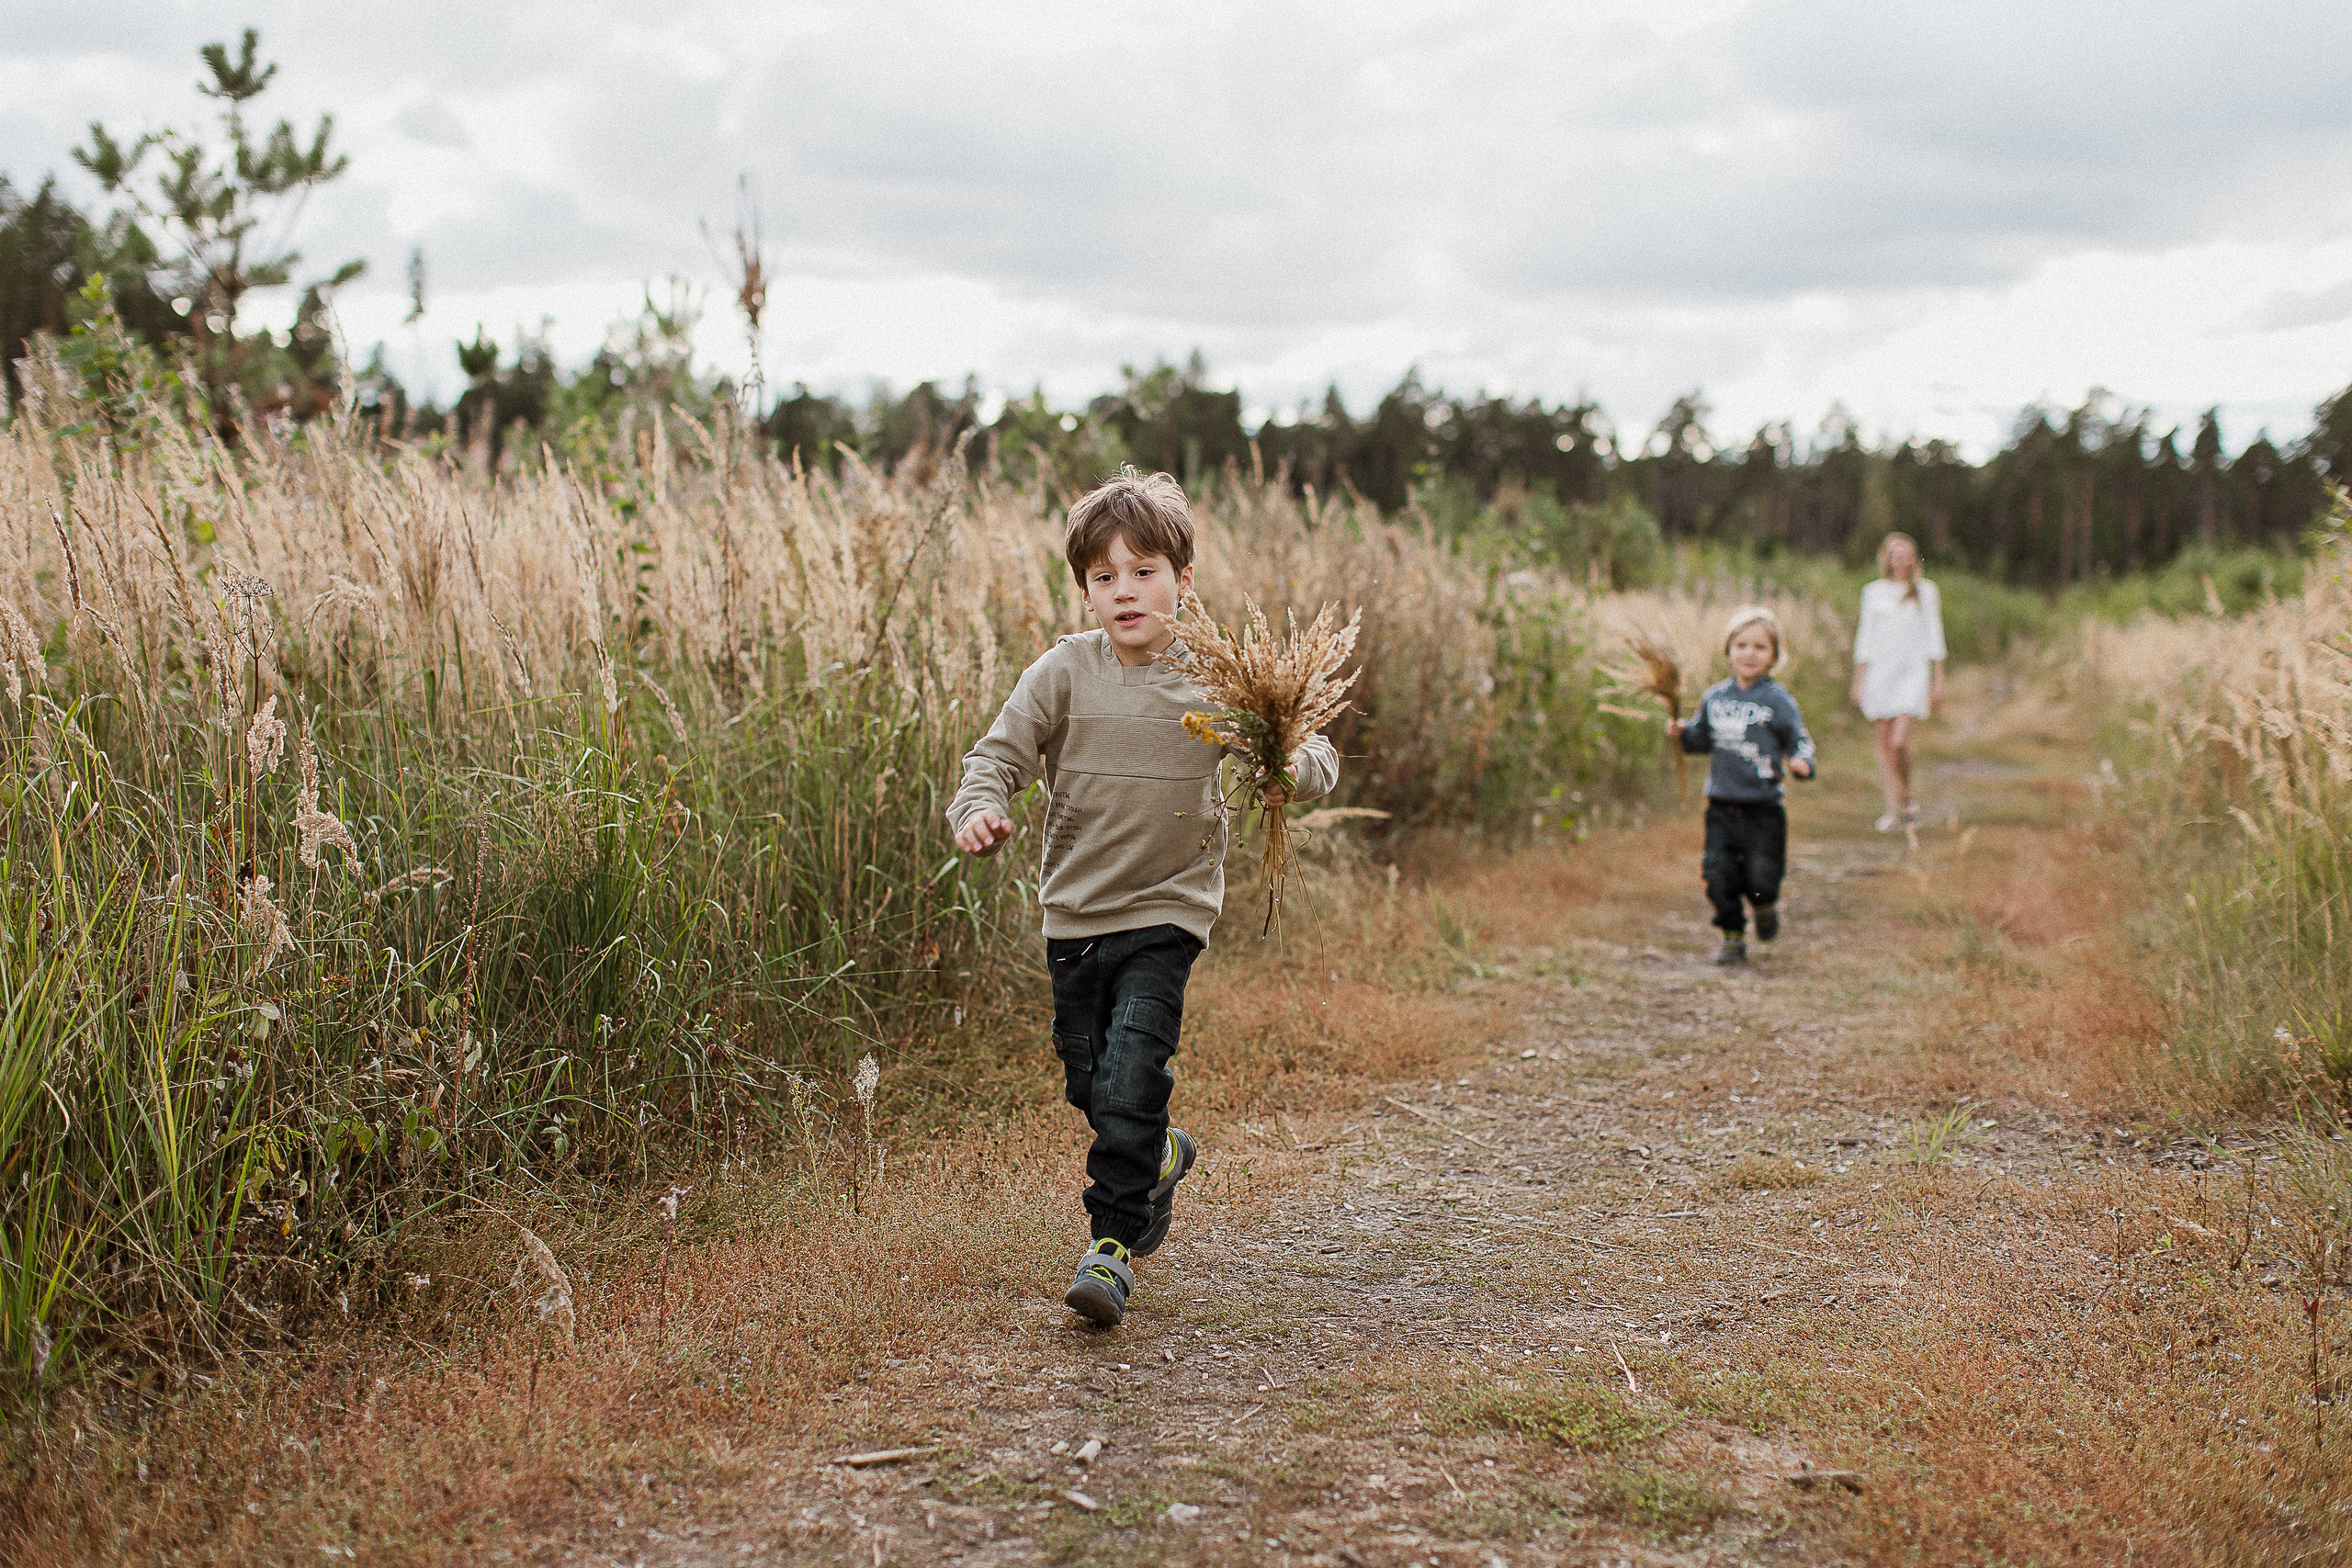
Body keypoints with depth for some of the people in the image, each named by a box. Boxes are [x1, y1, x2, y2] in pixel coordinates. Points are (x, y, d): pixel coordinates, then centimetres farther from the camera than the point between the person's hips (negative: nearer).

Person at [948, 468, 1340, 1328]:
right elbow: (1001, 750, -6)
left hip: (1166, 910, -3)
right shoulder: (1066, 671, -5)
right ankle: (1162, 1158, 44)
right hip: (1074, 910, 3)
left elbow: (1312, 750, 1)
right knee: (1087, 1082, 15)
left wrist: (1293, 772, -23)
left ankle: (1113, 1242, -5)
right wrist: (979, 807, -28)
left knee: (1131, 1076, -15)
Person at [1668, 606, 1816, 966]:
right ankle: (1733, 937, 20)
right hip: (1721, 808, 3)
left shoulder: (1778, 700, -5)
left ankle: (1765, 905, 32)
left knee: (1761, 878, -3)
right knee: (1719, 877, 2)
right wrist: (1683, 732, -1)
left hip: (1764, 811, -3)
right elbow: (1702, 737, 19)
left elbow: (1799, 741, -4)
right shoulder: (1714, 697, 7)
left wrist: (1802, 762, -25)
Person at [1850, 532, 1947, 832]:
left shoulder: (1925, 592, 5)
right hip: (1880, 674, 3)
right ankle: (1894, 809, 9)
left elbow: (1934, 638, 6)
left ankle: (1906, 797, 7)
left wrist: (1938, 681, 1)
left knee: (1899, 742, -16)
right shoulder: (1873, 592, 10)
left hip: (1912, 673, -3)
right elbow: (1865, 637, 13)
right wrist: (1858, 681, 9)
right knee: (1884, 743, 2)